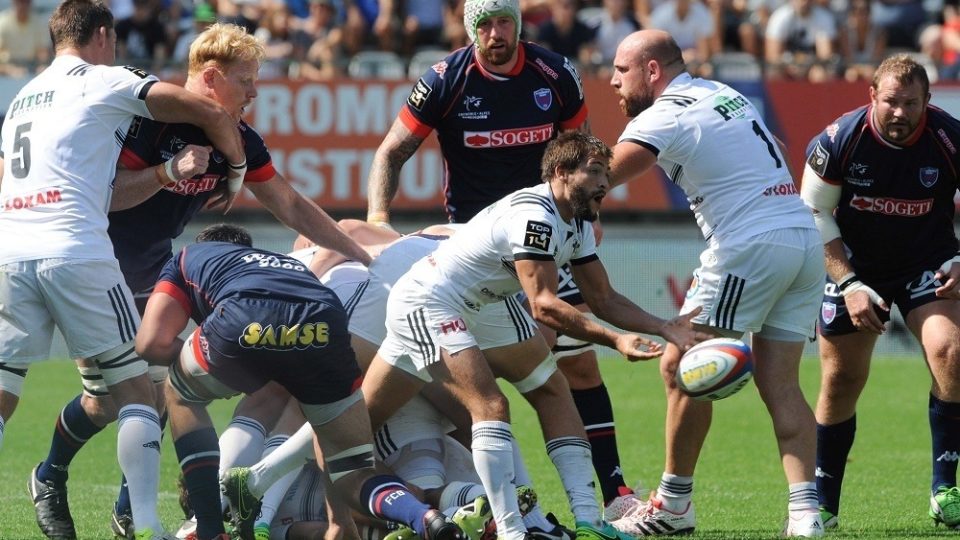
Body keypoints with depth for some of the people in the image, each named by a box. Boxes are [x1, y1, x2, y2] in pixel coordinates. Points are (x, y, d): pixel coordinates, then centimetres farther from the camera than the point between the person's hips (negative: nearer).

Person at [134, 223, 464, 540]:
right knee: (354, 475, 14)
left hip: (244, 323, -2)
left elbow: (152, 342, 24)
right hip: (323, 329, 2)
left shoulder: (187, 258, 38)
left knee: (180, 395, 32)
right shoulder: (292, 265, 47)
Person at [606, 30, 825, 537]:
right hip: (805, 237, 8)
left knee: (681, 370, 3)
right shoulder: (724, 93, 17)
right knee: (780, 384, 5)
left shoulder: (664, 117, -8)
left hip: (749, 247, -8)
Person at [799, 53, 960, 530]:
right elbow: (814, 214, -6)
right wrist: (849, 284, -12)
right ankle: (823, 503, 21)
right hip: (856, 265, 1)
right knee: (841, 379, 4)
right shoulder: (839, 141, -17)